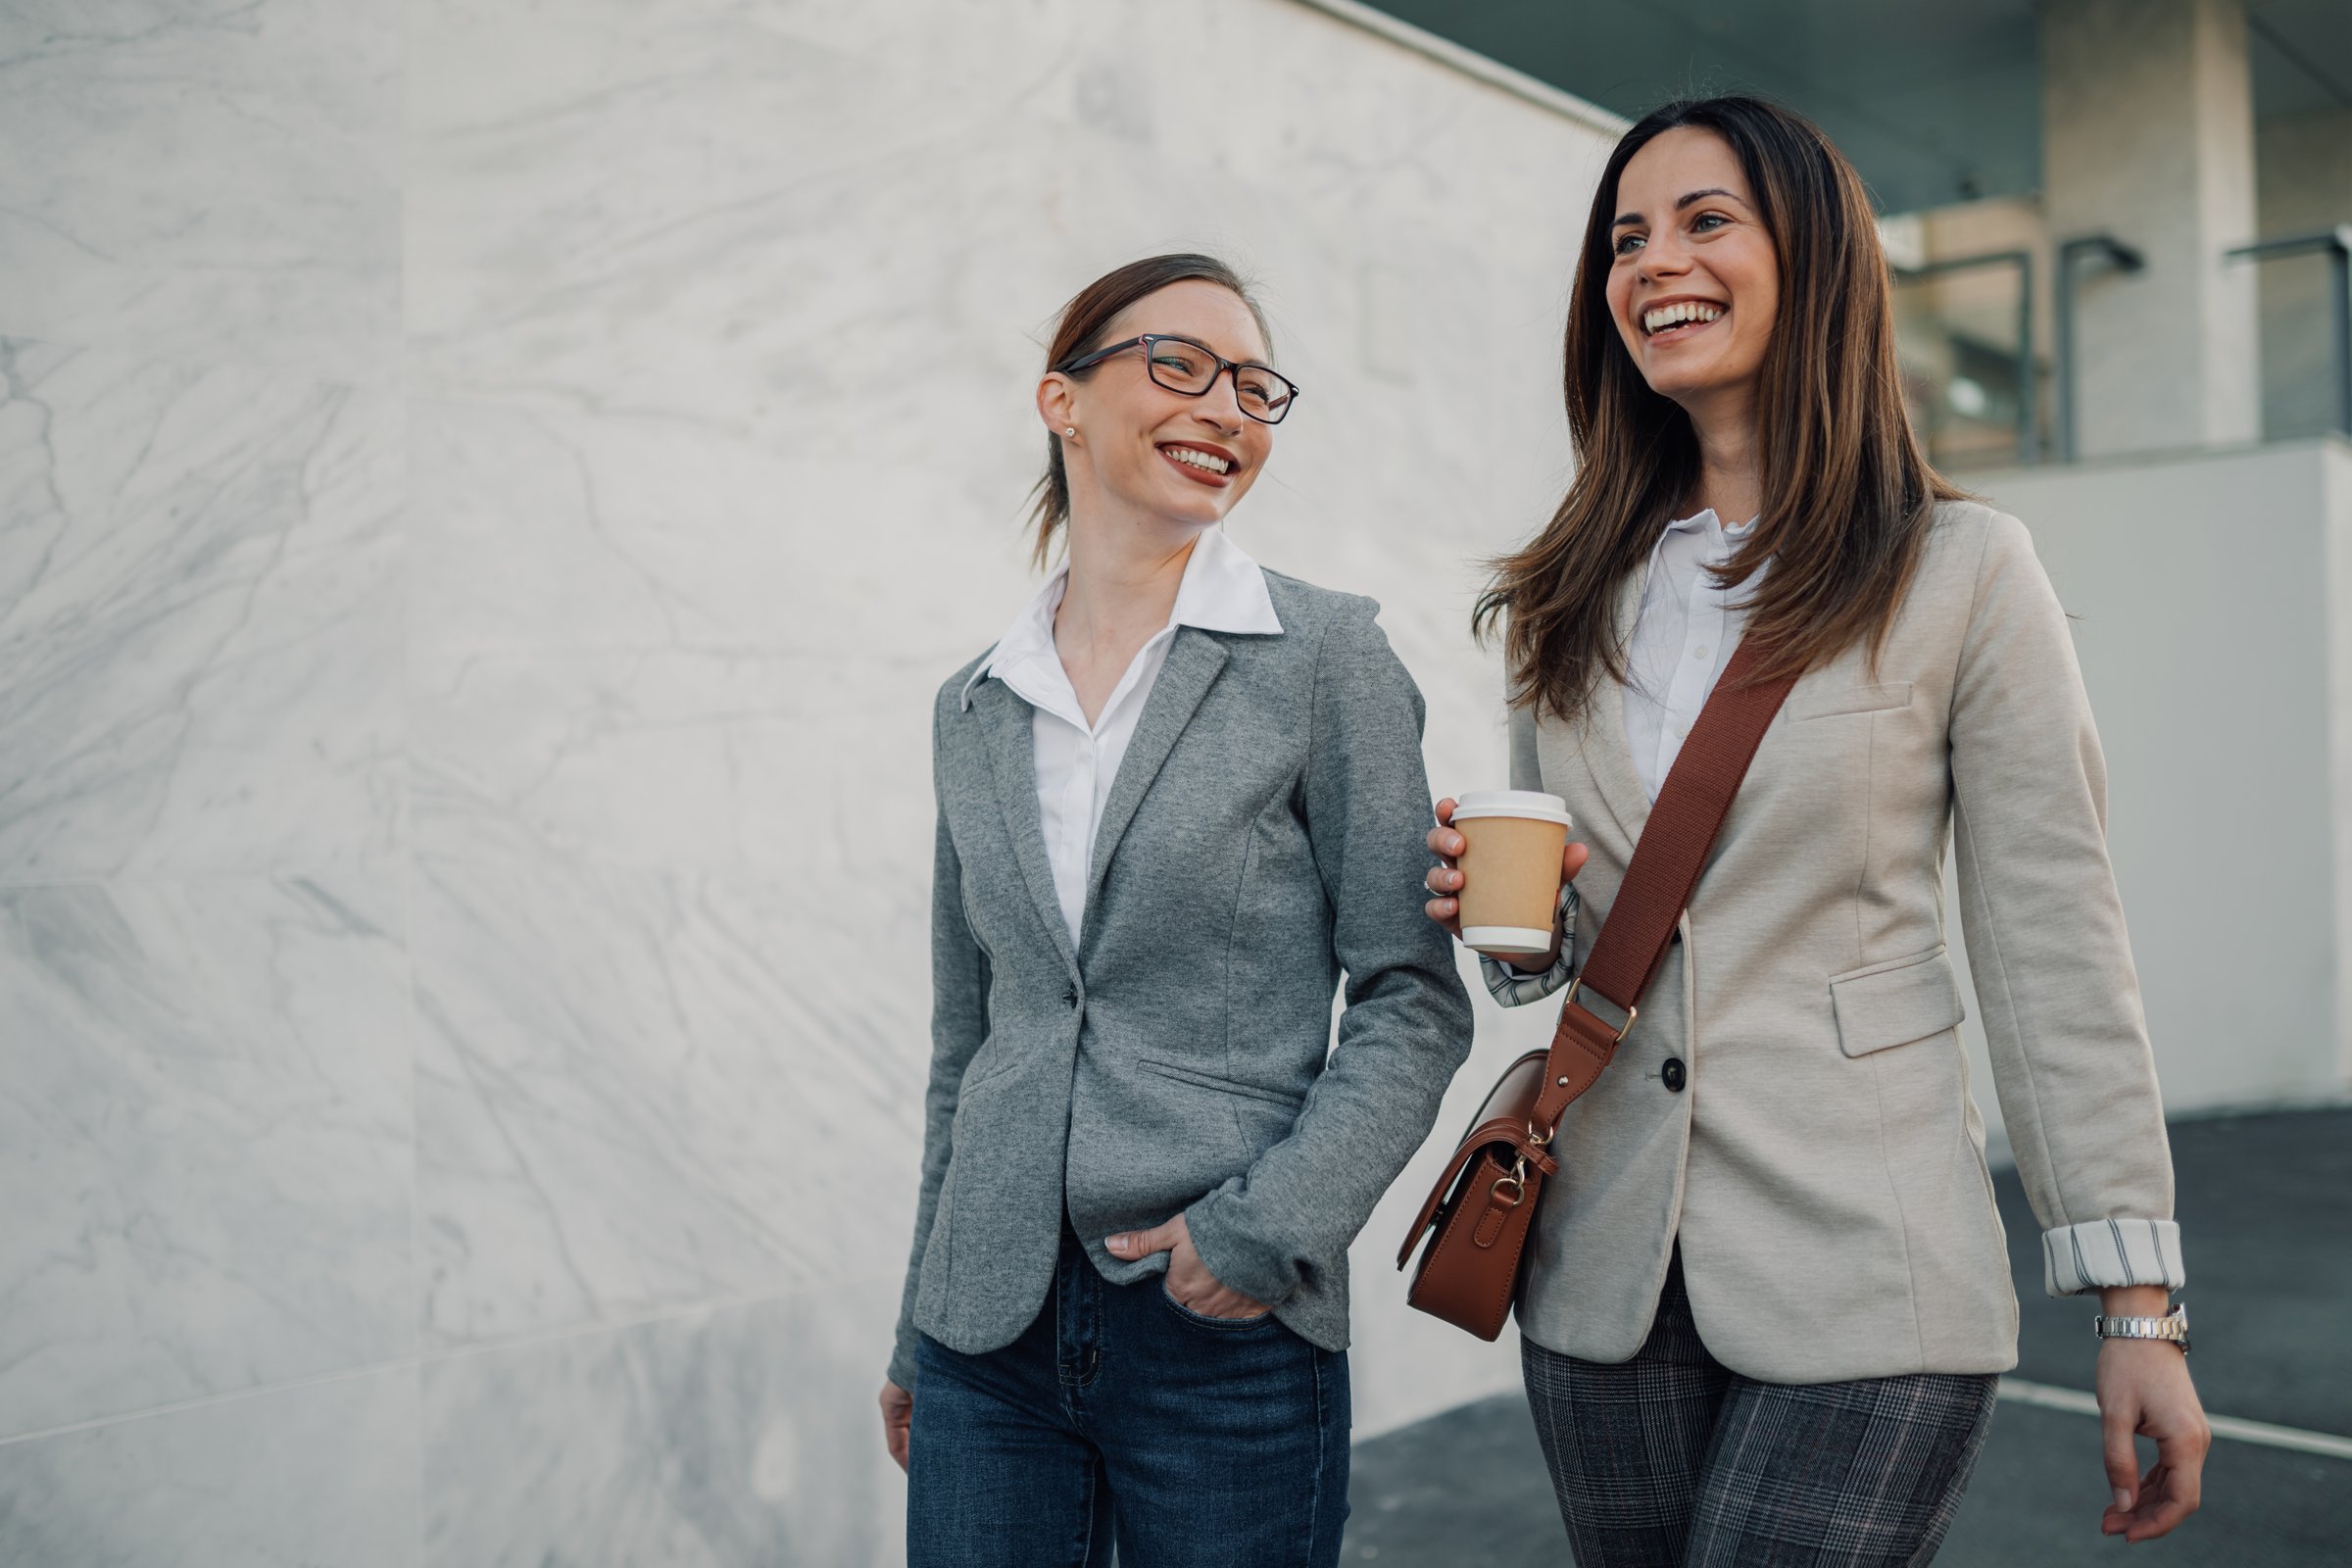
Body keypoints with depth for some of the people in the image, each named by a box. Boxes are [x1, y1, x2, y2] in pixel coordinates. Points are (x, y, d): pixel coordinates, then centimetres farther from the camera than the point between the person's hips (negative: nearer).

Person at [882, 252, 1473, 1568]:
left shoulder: (1324, 657, -4)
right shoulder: (976, 713, 8)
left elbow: (1415, 999, -4)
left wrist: (1271, 1223, -15)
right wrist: (920, 1338, 16)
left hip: (1230, 1336, -3)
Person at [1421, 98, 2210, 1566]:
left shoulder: (1963, 571, -4)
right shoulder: (1572, 598, 9)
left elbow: (2056, 952, -5)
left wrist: (2139, 1308, -6)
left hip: (1866, 1283, -4)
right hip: (1606, 1275, 4)